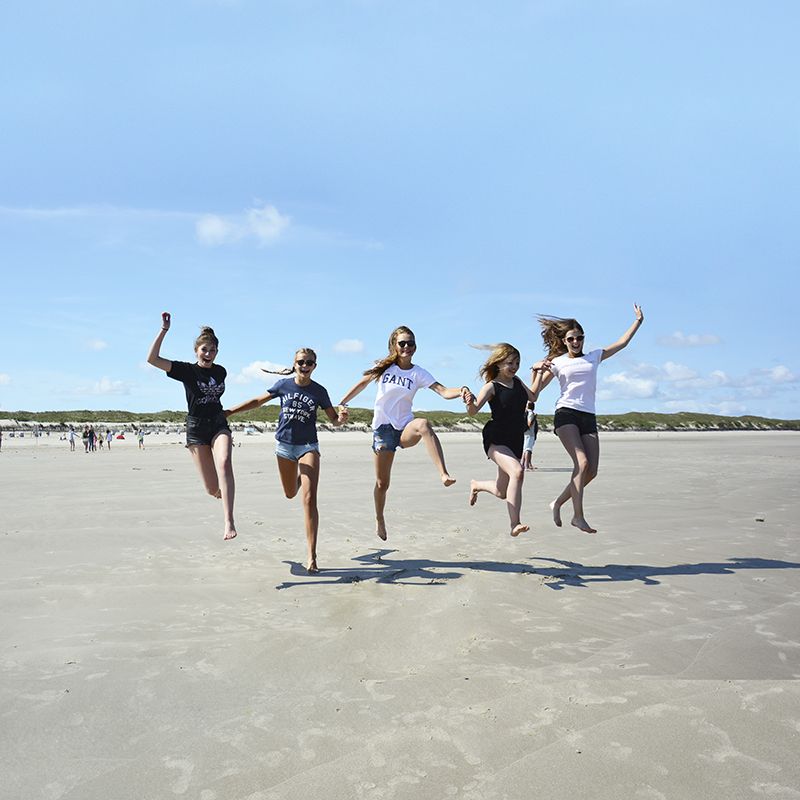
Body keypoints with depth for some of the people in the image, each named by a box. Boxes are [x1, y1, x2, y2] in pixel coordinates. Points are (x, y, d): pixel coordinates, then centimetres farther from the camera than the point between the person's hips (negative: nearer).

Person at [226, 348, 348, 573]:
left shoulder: (319, 391, -6)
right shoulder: (283, 385, -2)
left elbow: (333, 418, -1)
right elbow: (258, 401, 7)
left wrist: (342, 419, -25)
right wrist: (230, 411, 6)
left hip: (308, 446, -2)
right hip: (284, 444, 3)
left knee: (309, 500, -14)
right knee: (290, 493, 19)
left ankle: (311, 556, -12)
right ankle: (300, 477, 59)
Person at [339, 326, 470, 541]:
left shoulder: (418, 373, -1)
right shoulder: (383, 367, 3)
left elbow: (443, 391, -14)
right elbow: (362, 384, 17)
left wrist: (460, 392, -34)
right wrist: (342, 404, 14)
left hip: (405, 428, -1)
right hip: (382, 428, 1)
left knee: (423, 424, -38)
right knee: (382, 483, 4)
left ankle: (444, 474, -47)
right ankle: (379, 520, 32)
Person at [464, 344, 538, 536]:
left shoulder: (517, 382, 10)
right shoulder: (491, 386, -9)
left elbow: (532, 397, 25)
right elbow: (474, 411, -20)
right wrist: (470, 403, -43)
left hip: (515, 441, 7)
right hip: (495, 440, -7)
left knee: (502, 492, 12)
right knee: (517, 472, -33)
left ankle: (477, 485, 44)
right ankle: (514, 524, -31)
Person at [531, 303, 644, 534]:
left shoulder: (594, 357, 19)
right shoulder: (556, 363, 9)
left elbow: (622, 342, 25)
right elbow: (533, 393, 8)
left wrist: (638, 321, 26)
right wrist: (537, 370, -7)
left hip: (588, 418, 5)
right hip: (566, 414, -5)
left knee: (591, 472, -5)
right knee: (582, 463, -23)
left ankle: (557, 503, 13)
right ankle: (578, 516, -20)